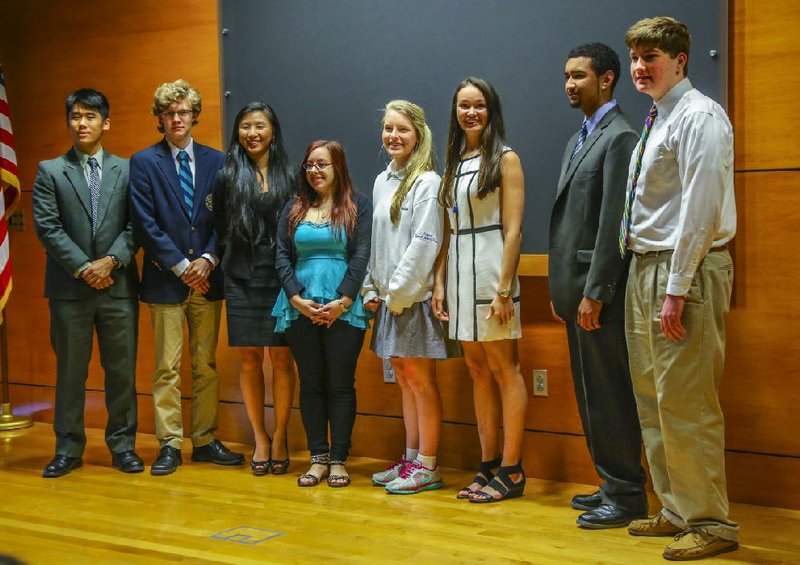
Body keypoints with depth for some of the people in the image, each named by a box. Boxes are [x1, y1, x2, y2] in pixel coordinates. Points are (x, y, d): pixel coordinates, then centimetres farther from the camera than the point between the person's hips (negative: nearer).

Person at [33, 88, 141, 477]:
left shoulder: (126, 170, 8)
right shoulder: (50, 171, 5)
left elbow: (135, 225, 1)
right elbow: (48, 227, -4)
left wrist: (111, 261, -13)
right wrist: (83, 268, -12)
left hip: (118, 286, 1)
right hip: (69, 289, -1)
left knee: (122, 370, 5)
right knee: (70, 372, 7)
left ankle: (122, 444, 16)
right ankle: (68, 448, 16)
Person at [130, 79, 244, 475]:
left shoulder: (215, 161, 8)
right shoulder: (144, 163, 0)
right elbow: (146, 224, -6)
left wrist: (208, 259, -9)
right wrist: (181, 266, -10)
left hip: (206, 277, 3)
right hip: (166, 279, -3)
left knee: (206, 365, 8)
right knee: (167, 367, 1)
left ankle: (205, 441, 17)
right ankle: (169, 445, 8)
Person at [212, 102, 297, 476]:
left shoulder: (290, 176, 3)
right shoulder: (226, 177, 5)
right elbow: (219, 229, 10)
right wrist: (231, 259, 5)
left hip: (280, 279, -1)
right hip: (242, 280, 1)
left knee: (281, 358, 2)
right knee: (249, 358, 4)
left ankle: (280, 436, 13)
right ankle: (260, 438, 14)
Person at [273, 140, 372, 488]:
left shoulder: (359, 206, 3)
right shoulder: (293, 209, 14)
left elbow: (362, 255, -4)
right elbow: (282, 256, 8)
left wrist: (342, 302, -12)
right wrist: (296, 299, -6)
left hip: (343, 311, -3)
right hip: (300, 310, 3)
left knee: (341, 385, 0)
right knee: (310, 384, 6)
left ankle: (338, 460, 7)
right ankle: (318, 458, 12)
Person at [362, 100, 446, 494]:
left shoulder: (427, 182, -9)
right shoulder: (382, 182, 14)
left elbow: (424, 243, -15)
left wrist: (398, 293, -15)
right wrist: (371, 290, 9)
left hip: (415, 297, -7)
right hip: (388, 298, 7)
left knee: (419, 378, -3)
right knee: (404, 377, 12)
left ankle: (427, 467, 4)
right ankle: (411, 459, 20)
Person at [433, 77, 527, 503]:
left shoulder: (505, 159, -3)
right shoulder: (454, 163, 16)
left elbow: (513, 229, -10)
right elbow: (448, 231, 15)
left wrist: (504, 288, -16)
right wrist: (439, 282, 8)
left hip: (490, 268, -7)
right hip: (459, 271, 7)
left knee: (505, 370, -3)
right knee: (477, 371, 10)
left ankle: (511, 471, 2)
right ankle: (488, 465, 16)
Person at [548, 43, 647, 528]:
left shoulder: (619, 137, -11)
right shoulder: (580, 140, 19)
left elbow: (614, 222, -17)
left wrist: (595, 292, -19)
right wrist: (562, 288, 15)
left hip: (601, 291, -10)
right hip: (576, 288, 10)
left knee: (609, 394, -3)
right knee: (590, 394, 14)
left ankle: (626, 496, 6)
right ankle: (611, 485, 24)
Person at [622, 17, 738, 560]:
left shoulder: (699, 117, -11)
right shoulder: (656, 121, 17)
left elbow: (700, 208, -19)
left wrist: (677, 289, -22)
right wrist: (649, 282, 13)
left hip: (685, 270, -10)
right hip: (645, 269, 10)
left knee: (685, 403, -8)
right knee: (652, 399, 14)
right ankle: (676, 511, 25)